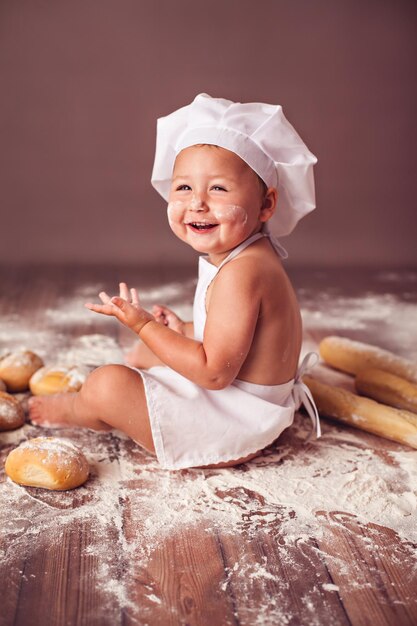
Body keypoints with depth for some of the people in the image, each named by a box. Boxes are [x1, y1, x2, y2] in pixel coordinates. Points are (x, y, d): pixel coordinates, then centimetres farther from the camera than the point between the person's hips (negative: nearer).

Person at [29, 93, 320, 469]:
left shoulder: (240, 273, -30)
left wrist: (142, 324, -25)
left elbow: (214, 372, -31)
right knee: (141, 355, 29)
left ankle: (68, 410, 20)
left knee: (108, 384, -13)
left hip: (235, 425, -11)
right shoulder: (249, 257, 2)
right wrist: (186, 331, 2)